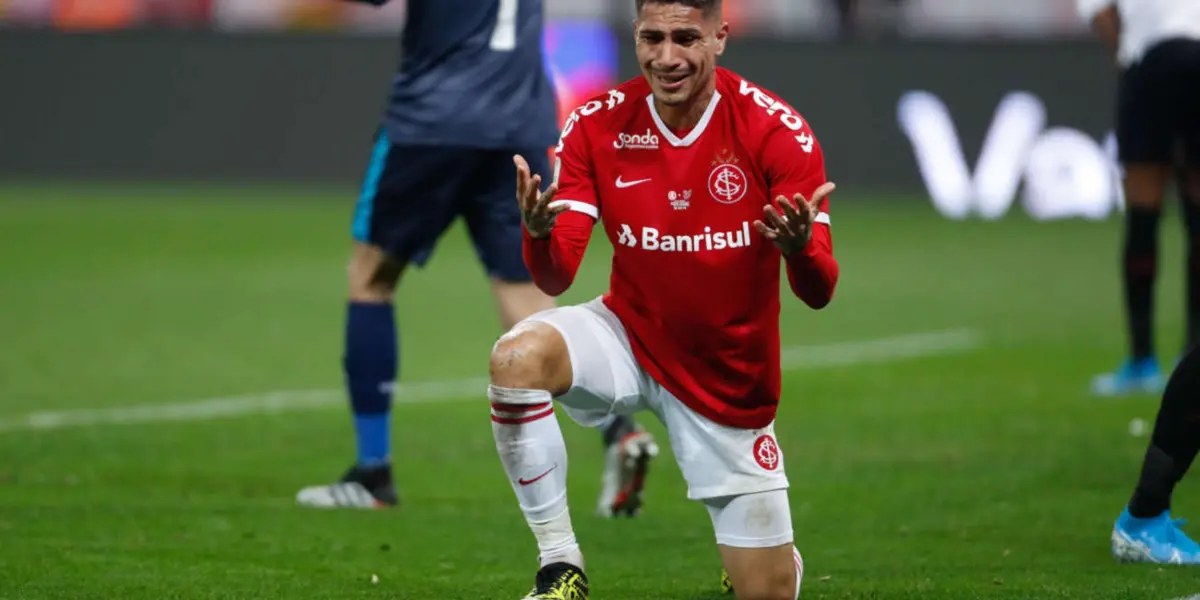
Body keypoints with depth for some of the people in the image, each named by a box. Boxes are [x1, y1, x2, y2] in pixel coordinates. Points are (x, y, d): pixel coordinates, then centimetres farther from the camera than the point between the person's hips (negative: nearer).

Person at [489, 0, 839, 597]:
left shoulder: (777, 131, -16)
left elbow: (817, 292, -19)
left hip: (730, 384, -1)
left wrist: (800, 247, -43)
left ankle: (778, 550, 43)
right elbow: (556, 278, -13)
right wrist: (538, 232, -36)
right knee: (517, 357, -33)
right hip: (628, 338, 1)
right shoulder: (597, 125, -10)